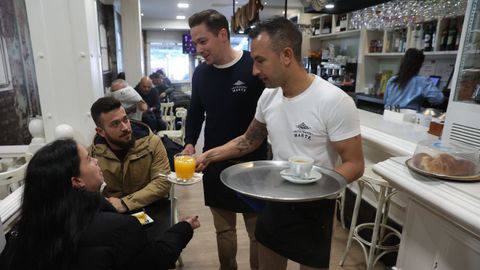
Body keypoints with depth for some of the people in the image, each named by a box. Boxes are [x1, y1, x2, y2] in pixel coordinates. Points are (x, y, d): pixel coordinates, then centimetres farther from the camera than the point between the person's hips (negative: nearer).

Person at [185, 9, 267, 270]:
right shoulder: (200, 72, 4)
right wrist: (190, 143, -1)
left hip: (252, 162, -4)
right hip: (215, 164, 4)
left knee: (257, 230, 11)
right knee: (223, 228, 18)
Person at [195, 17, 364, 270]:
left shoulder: (334, 101, -23)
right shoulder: (268, 96, -4)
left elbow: (354, 164, -18)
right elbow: (249, 140, 9)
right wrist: (208, 156, 1)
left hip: (313, 206, -5)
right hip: (274, 201, 6)